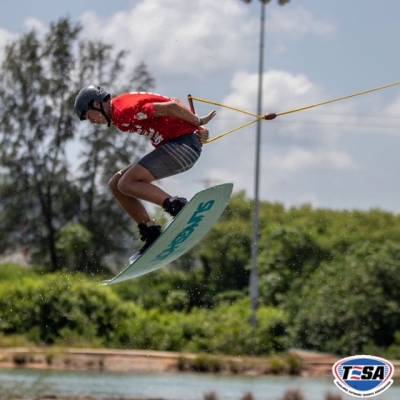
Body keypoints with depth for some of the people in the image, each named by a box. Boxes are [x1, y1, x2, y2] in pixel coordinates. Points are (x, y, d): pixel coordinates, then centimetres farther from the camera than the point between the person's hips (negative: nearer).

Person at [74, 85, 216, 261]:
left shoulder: (123, 110, -16)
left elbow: (171, 107, -21)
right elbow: (173, 103, 20)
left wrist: (199, 123, -9)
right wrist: (198, 127, 11)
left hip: (183, 144, -11)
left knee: (126, 184, -17)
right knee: (115, 184, 9)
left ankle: (178, 206, -17)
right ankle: (152, 235, 7)